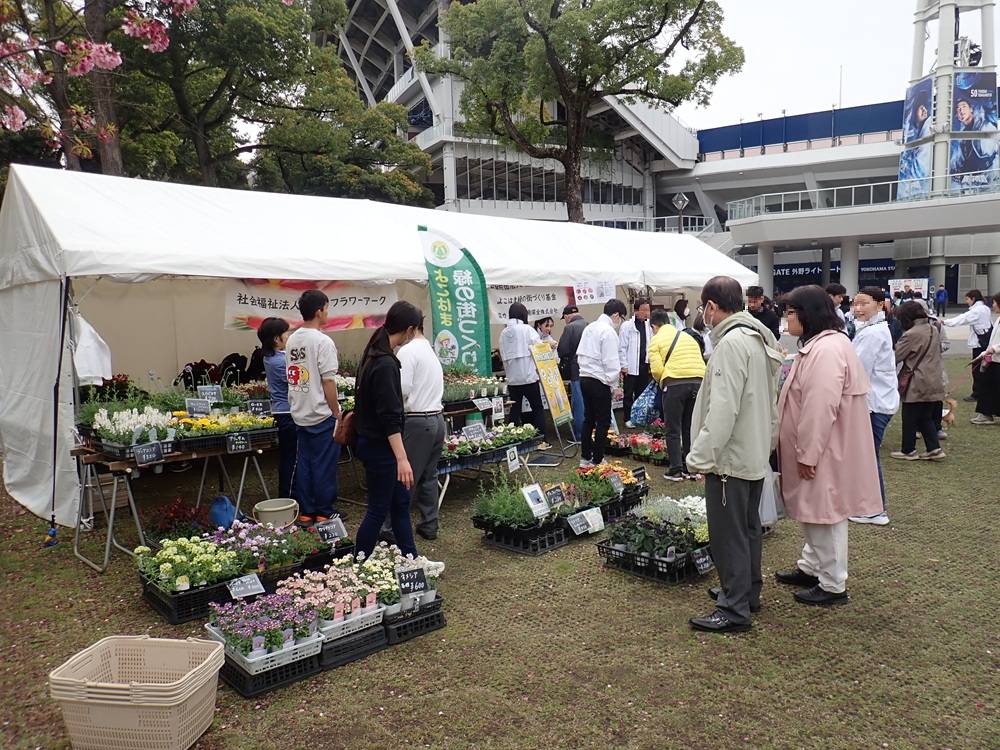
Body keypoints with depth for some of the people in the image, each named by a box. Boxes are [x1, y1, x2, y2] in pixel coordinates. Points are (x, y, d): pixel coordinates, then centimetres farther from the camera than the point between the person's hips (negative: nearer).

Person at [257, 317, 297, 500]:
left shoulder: (269, 357, 9)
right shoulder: (281, 361, -21)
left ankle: (285, 494, 28)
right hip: (289, 413, -10)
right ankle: (289, 497, 5)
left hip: (279, 411, 10)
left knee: (285, 456, 18)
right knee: (292, 457, -2)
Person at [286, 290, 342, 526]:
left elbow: (290, 376, 14)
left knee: (304, 463, 12)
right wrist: (337, 413, -10)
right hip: (322, 414, -7)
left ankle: (305, 512, 19)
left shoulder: (292, 340, 8)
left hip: (300, 414, 8)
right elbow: (328, 381, -17)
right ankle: (324, 513, 10)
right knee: (324, 465, 2)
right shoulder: (323, 341, -16)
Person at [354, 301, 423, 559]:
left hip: (373, 441, 10)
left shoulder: (373, 355, 8)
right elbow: (389, 416, -27)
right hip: (380, 446, -10)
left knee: (400, 502, 16)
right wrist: (402, 458, -28)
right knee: (379, 510, 2)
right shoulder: (386, 364, -22)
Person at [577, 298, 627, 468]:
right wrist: (615, 386, -9)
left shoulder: (589, 328, 11)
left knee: (589, 418, 16)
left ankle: (585, 457, 21)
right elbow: (611, 362, -16)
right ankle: (597, 460, 6)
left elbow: (579, 354, 15)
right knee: (603, 421, 2)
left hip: (584, 378, 8)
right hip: (599, 381, -8)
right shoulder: (609, 332, -14)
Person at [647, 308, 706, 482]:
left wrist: (661, 383, 13)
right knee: (690, 428, 15)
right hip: (698, 381, 5)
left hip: (675, 382, -5)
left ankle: (676, 470, 7)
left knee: (673, 430, 6)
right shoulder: (687, 336, 23)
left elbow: (656, 369, -5)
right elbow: (700, 363, 15)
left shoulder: (656, 340, 5)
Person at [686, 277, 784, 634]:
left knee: (728, 535, 0)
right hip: (755, 453, 10)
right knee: (748, 527, 20)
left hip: (730, 457, -10)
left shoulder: (731, 343, -21)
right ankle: (747, 592, 34)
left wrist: (701, 456, -21)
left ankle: (734, 610, 9)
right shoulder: (758, 337, 10)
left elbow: (723, 410, -26)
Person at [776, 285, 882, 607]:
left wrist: (807, 455, -22)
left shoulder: (827, 349, -23)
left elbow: (821, 409, -27)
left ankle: (833, 586, 14)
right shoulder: (818, 345, 12)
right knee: (815, 512, 20)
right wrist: (803, 451, 21)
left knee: (826, 514, 1)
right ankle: (810, 568, 35)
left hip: (824, 451, -11)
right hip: (815, 449, 11)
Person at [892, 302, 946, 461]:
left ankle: (908, 450, 15)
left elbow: (896, 356, -13)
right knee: (926, 417, 17)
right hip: (934, 383, 8)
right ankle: (934, 448, 14)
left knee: (910, 418, 6)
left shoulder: (911, 334, -18)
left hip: (916, 385, -7)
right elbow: (939, 351, 18)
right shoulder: (934, 330, 7)